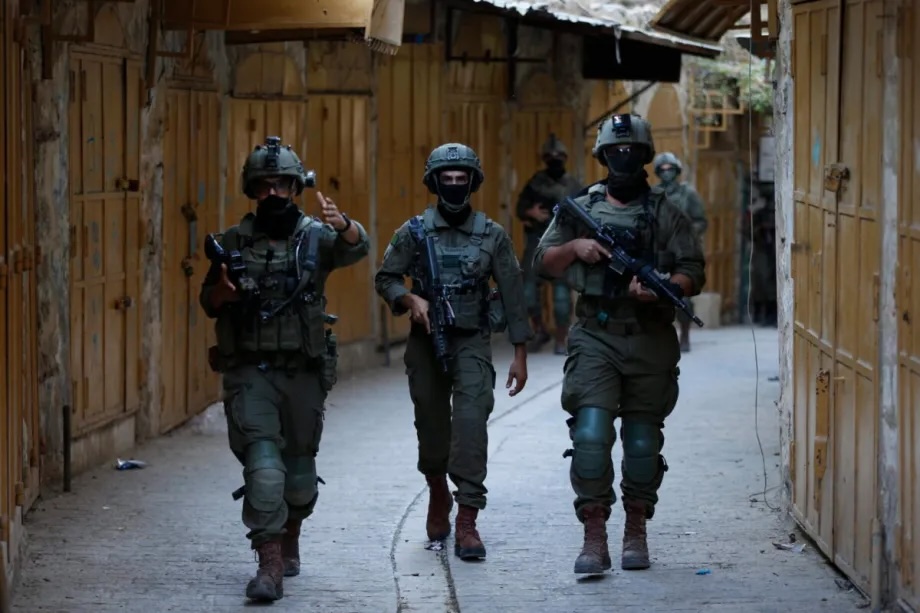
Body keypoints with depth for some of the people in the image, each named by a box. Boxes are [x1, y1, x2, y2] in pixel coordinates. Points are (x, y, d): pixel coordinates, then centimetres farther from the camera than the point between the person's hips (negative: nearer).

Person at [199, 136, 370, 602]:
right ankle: (270, 567, -15)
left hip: (303, 372, 1)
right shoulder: (234, 243, 4)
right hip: (250, 373, -1)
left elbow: (356, 249, -21)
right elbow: (208, 305, 10)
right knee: (262, 466, -15)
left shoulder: (316, 236, 0)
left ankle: (290, 540, 40)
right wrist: (224, 288, -13)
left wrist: (342, 225, -44)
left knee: (299, 469, 14)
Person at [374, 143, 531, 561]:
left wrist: (520, 354, 2)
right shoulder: (414, 232, 1)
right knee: (431, 425, 10)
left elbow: (512, 295, 3)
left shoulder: (492, 236, 0)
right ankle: (438, 495, 38)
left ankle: (467, 522, -19)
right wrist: (411, 299, -15)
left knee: (471, 423, -17)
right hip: (426, 341, 2)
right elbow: (385, 278, 7)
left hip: (472, 342, -1)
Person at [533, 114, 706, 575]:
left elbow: (694, 274, 2)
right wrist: (573, 248, -6)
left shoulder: (666, 213, 6)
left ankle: (636, 533, 20)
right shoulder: (580, 209, 10)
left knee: (643, 441, 6)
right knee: (591, 434, -15)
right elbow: (542, 263, 13)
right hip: (595, 338, 0)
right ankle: (594, 538, -13)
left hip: (651, 343, 0)